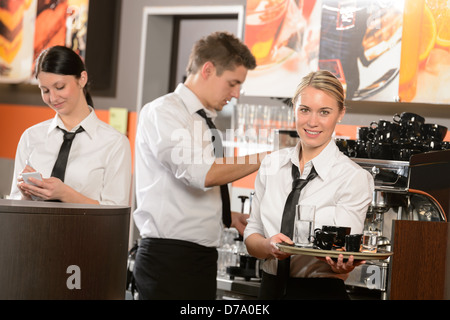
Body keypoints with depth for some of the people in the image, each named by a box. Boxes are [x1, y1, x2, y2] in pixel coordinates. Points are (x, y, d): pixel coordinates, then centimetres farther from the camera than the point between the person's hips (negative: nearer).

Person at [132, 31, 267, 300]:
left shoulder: (205, 123, 17)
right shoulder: (162, 112, -8)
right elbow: (201, 174, -22)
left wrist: (229, 217, 12)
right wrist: (264, 158, -14)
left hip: (203, 257, 8)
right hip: (169, 257, -8)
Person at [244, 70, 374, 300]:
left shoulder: (354, 177, -10)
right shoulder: (272, 164, 3)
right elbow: (251, 236, 3)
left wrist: (341, 266, -36)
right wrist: (269, 246, -18)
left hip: (320, 291, -3)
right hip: (271, 288, 4)